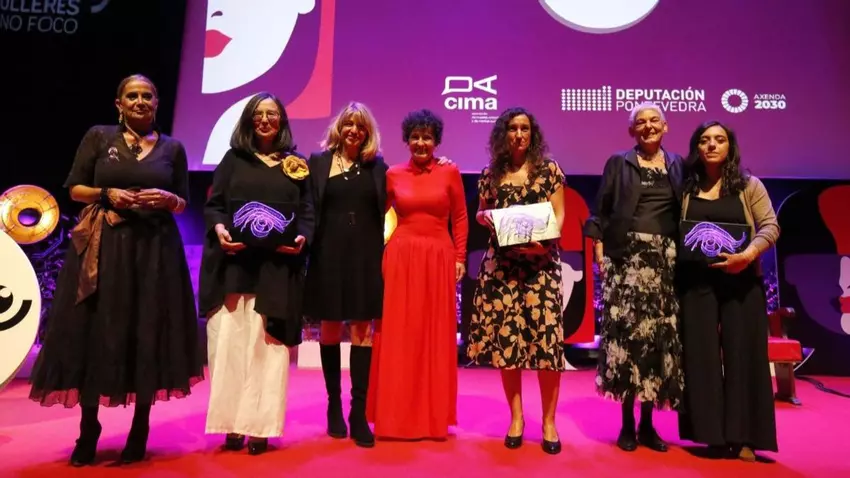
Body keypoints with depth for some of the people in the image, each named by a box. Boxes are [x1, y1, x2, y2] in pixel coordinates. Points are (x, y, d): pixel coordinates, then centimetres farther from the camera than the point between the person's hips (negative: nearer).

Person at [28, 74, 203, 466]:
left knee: (148, 337, 1)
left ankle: (140, 429, 13)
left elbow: (183, 204, 11)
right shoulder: (98, 137, 7)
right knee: (95, 335, 0)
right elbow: (75, 189, 6)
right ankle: (88, 431, 14)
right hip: (102, 247, 0)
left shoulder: (172, 148, 10)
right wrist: (107, 194, -12)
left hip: (155, 250, 1)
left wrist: (167, 199, -10)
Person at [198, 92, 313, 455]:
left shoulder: (296, 166, 13)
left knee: (269, 345, 0)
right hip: (234, 263, 1)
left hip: (278, 266, 0)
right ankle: (232, 424, 7)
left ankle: (260, 426, 6)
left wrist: (302, 238, -10)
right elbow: (213, 204, 8)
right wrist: (219, 229, -12)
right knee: (230, 340, -1)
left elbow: (307, 212, 9)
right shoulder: (233, 159, 13)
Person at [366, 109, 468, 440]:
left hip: (438, 259, 0)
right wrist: (381, 254, 0)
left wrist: (460, 258, 0)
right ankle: (397, 415, 16)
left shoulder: (450, 173, 3)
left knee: (436, 336, 6)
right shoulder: (393, 175, 5)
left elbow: (460, 218, 5)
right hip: (401, 259, 0)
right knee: (398, 336, 3)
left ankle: (434, 416, 19)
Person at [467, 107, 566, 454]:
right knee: (505, 339, 2)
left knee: (545, 338, -6)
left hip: (541, 262, -2)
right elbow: (481, 215, 18)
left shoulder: (549, 170, 6)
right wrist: (484, 216, -5)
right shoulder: (491, 174, 11)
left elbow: (559, 215, 2)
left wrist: (544, 240, -17)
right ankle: (516, 417, 18)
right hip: (501, 264, 2)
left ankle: (548, 421, 10)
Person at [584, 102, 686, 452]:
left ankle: (647, 423, 15)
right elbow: (600, 211, 2)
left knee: (660, 334, 2)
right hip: (627, 257, -2)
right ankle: (627, 423, 7)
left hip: (665, 259, 3)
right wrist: (600, 250, -8)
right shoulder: (618, 164, 8)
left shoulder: (678, 165, 15)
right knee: (626, 331, -6)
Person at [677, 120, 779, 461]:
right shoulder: (686, 189, 7)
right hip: (696, 280, 1)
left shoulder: (749, 185, 5)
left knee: (741, 352, -1)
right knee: (701, 353, 0)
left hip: (741, 280, 0)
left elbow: (770, 226, -3)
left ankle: (743, 436, 7)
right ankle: (713, 433, 10)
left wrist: (748, 255, -18)